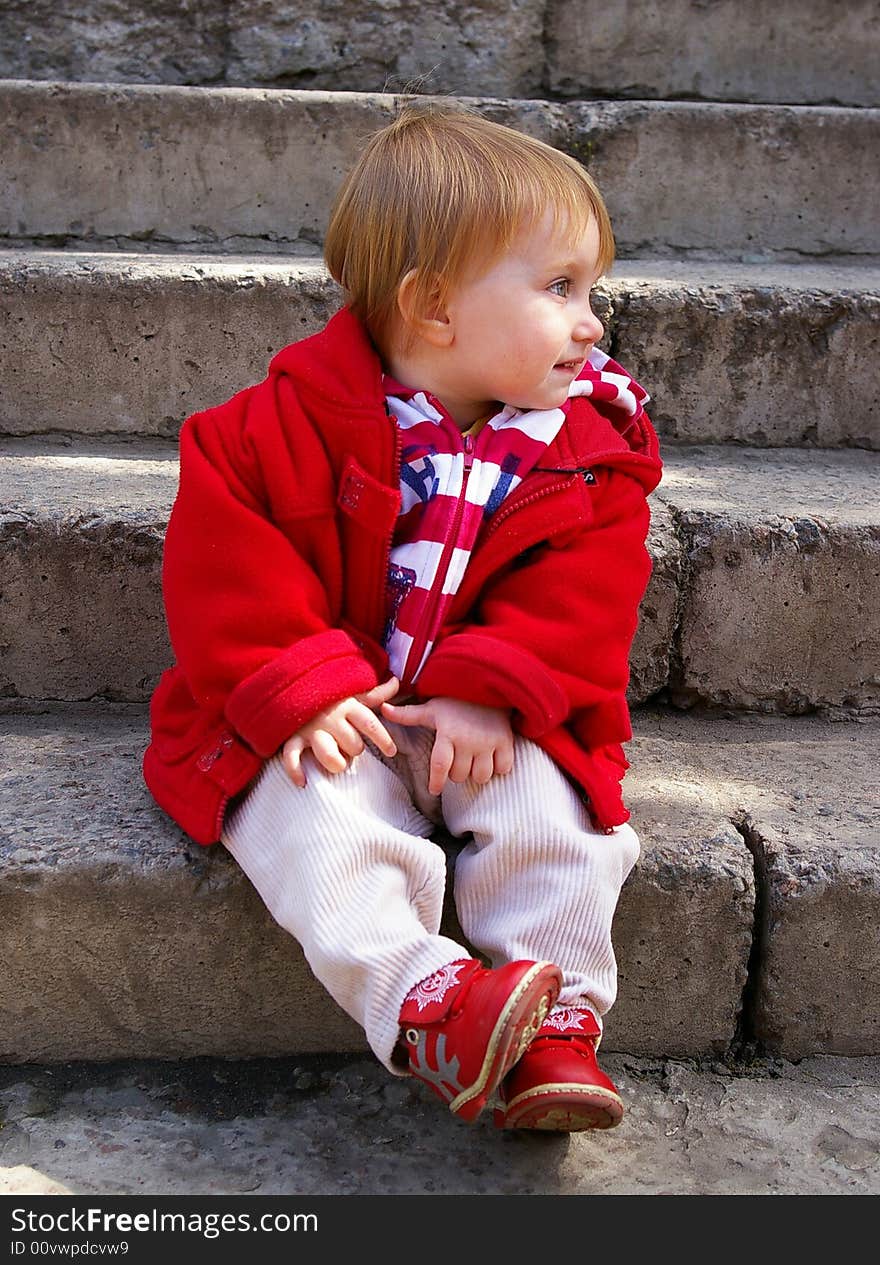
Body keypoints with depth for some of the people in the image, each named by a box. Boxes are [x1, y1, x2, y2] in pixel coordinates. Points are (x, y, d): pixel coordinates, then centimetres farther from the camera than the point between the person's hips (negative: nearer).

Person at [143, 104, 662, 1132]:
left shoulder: (590, 450, -2)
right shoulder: (289, 422, -12)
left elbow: (580, 596, -5)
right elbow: (220, 555, -12)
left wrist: (494, 691, -20)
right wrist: (299, 687, -21)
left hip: (494, 722, 2)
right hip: (328, 719, -2)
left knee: (550, 804, -22)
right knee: (325, 818, -29)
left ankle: (554, 1021, -13)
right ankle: (424, 1008, -33)